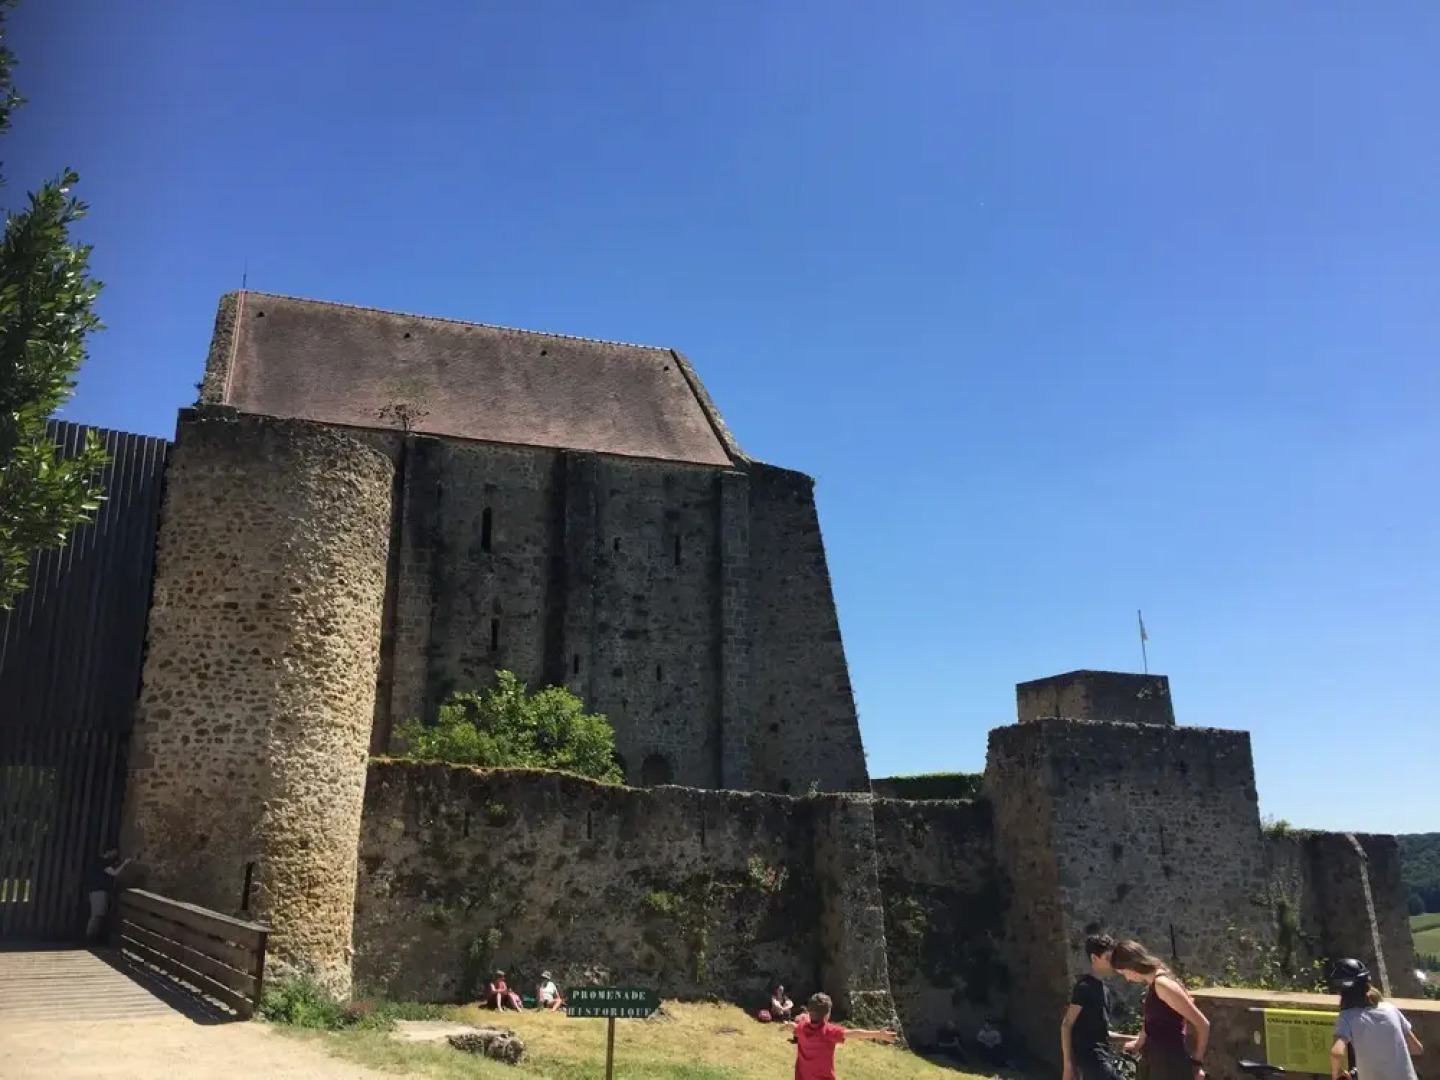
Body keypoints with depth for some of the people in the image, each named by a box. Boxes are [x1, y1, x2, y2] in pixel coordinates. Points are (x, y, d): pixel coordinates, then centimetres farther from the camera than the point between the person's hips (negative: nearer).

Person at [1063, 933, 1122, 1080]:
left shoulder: (1102, 987, 15)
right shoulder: (1085, 987, -12)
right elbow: (1066, 1025, -14)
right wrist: (1068, 1064, -17)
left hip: (1101, 1055, 9)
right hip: (1090, 1054, -9)